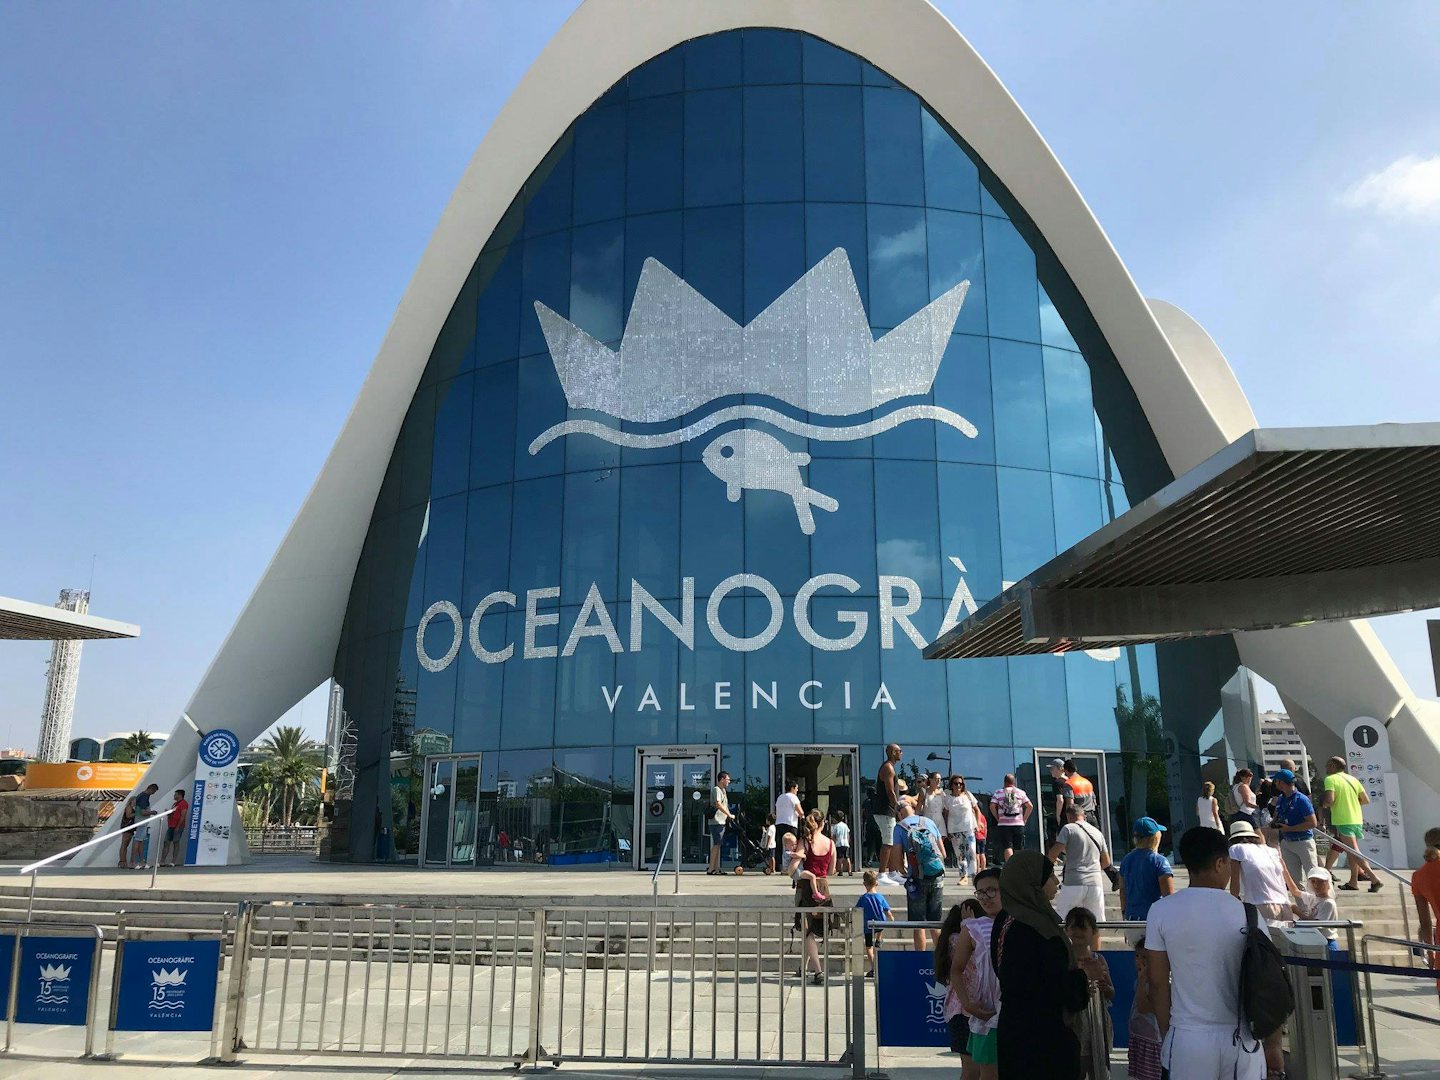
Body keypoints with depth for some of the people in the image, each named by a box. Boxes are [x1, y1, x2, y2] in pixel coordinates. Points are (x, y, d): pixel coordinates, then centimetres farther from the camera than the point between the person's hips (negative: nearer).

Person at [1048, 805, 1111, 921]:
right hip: (1095, 882, 5)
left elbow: (1052, 854, -8)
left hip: (1074, 883, -5)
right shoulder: (1097, 832, 16)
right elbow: (1106, 862, 21)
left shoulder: (1069, 828, -1)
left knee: (1060, 920, 2)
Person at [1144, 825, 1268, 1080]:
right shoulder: (1246, 913, -8)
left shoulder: (1161, 911, -7)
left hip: (1187, 1039, 0)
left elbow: (1158, 983, -3)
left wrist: (1166, 1035, 10)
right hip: (1240, 1038, 0)